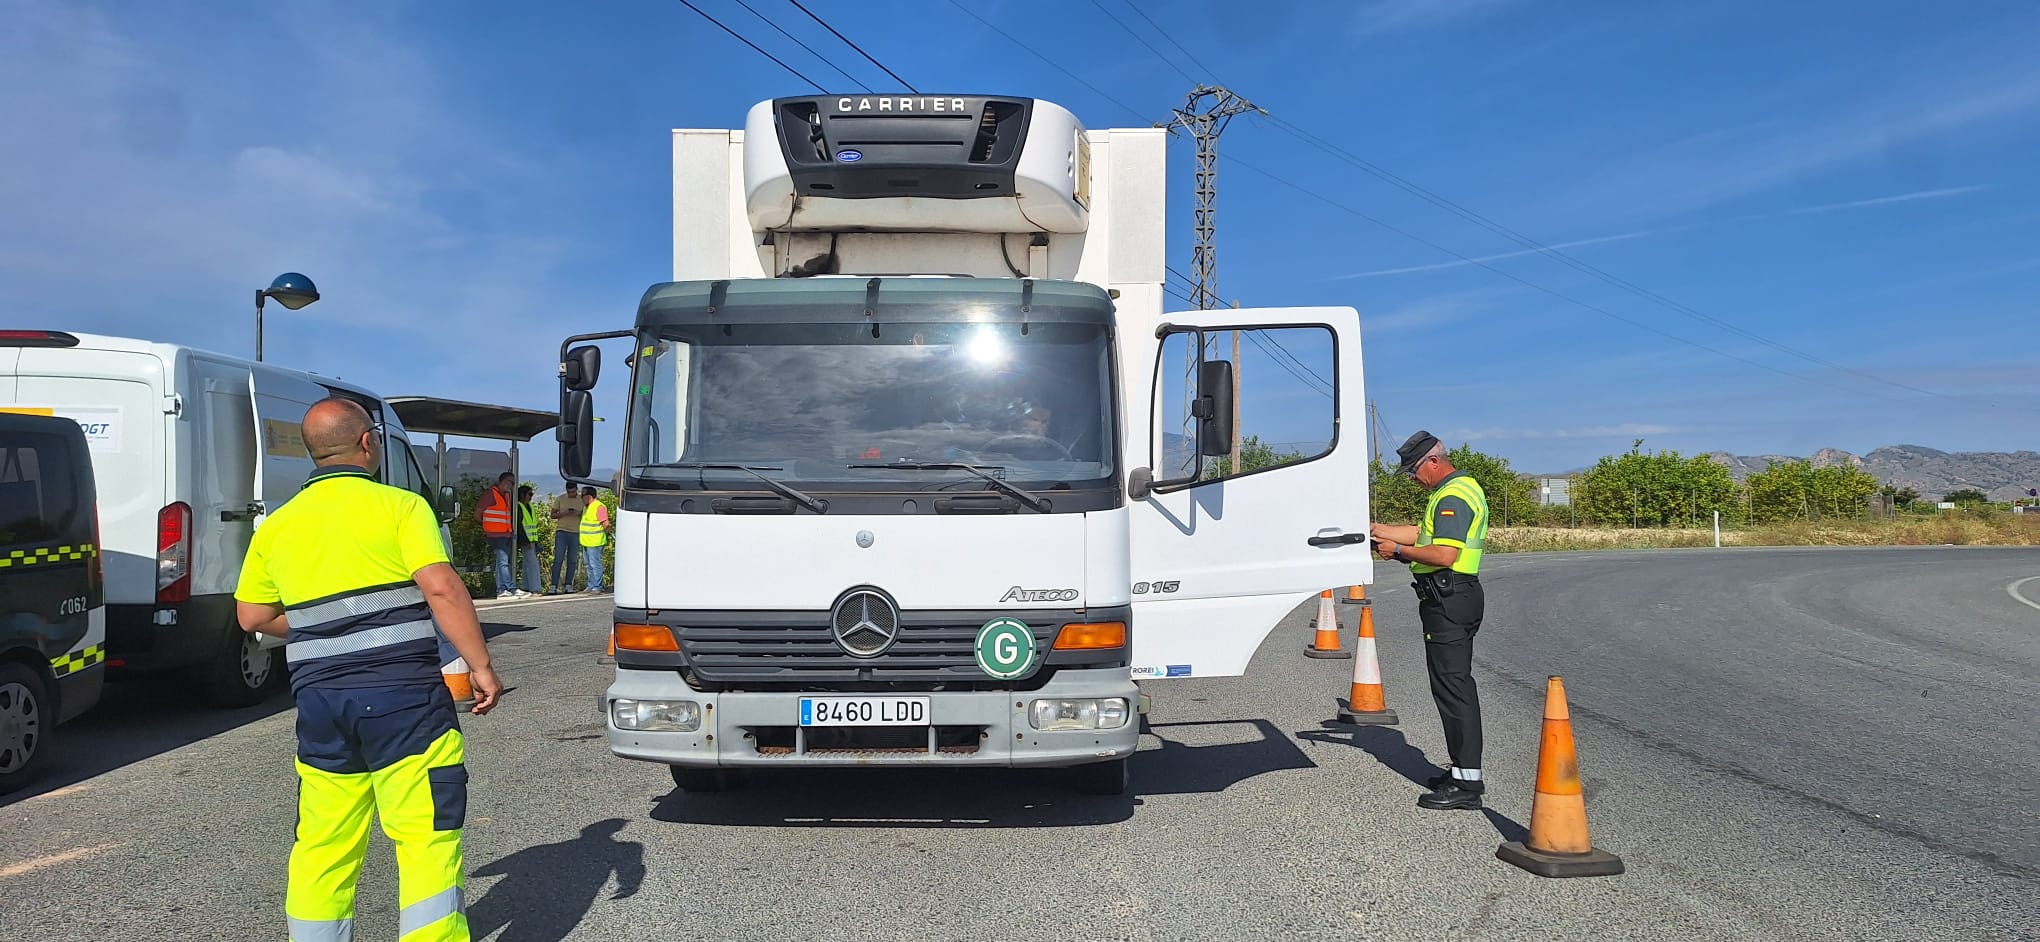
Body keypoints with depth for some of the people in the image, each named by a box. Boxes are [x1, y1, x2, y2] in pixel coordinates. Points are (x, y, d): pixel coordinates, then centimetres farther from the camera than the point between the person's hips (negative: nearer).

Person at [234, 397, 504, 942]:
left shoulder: (277, 526, 12)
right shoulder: (399, 505, -5)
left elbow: (252, 616, 18)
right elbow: (442, 588, -16)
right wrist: (481, 666, -12)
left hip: (319, 699, 6)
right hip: (403, 697, -5)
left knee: (323, 846, 14)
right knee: (427, 837, -2)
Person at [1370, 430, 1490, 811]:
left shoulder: (1453, 497, -17)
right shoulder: (1460, 488, 18)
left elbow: (1444, 554, -25)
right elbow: (1426, 533, 21)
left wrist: (1397, 549, -15)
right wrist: (1381, 531, 14)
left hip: (1448, 600, -11)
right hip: (1455, 598, 11)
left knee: (1452, 687, -8)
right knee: (1457, 684, 15)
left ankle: (1466, 783, -5)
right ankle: (1466, 772, 23)